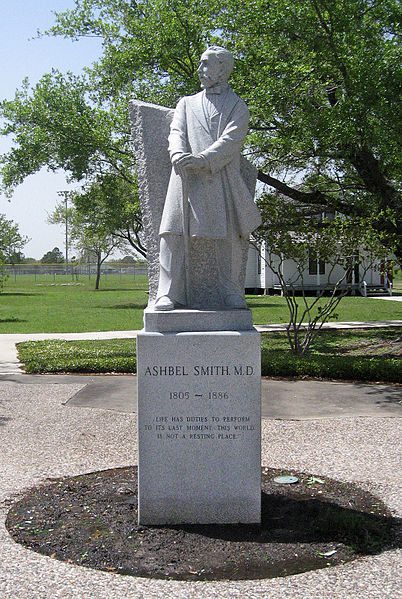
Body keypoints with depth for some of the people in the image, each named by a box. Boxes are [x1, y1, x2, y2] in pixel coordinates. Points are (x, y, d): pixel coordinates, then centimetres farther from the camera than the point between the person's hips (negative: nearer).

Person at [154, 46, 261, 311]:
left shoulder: (237, 106, 15)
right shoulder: (187, 103, 26)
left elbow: (231, 140, -2)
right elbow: (176, 133, 9)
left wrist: (202, 159, -19)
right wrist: (179, 155, -15)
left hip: (222, 178, -2)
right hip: (187, 178, 2)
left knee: (227, 237, -5)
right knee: (174, 234, -9)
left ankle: (232, 293, 3)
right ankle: (169, 293, -8)